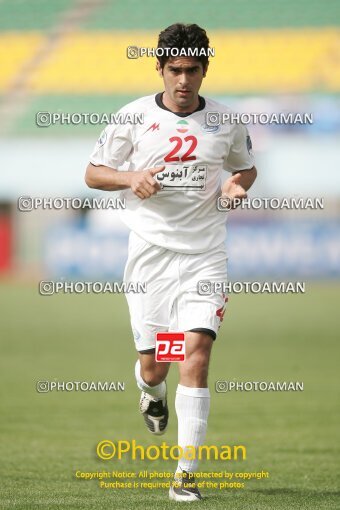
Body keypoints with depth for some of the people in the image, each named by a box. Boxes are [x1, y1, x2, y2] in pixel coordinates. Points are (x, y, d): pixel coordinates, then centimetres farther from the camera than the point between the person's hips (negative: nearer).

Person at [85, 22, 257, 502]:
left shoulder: (226, 122, 4)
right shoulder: (135, 116, 0)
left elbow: (246, 167, 21)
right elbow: (93, 172, 7)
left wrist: (237, 185, -2)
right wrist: (132, 178, -13)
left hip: (205, 254, 0)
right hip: (150, 252, 0)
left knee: (196, 354, -15)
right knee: (154, 364, 4)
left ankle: (187, 473, -13)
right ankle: (152, 393, 45)